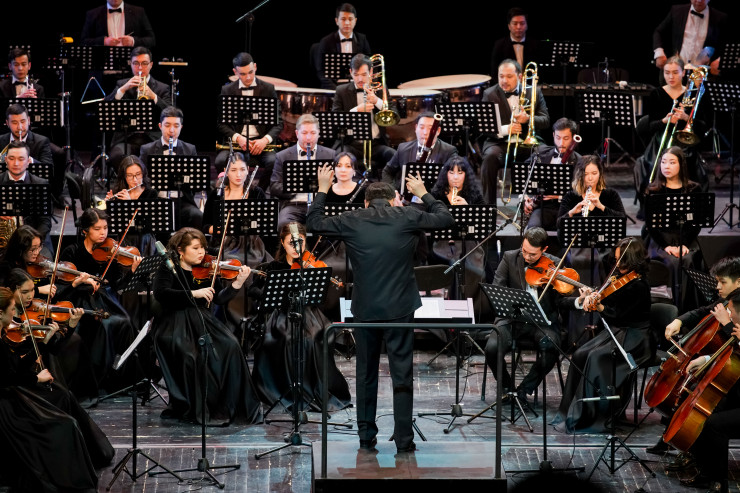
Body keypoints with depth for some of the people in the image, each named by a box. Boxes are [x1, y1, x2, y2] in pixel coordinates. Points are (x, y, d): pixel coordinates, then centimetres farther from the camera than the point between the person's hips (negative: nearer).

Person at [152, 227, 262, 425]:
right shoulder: (168, 269, 1)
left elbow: (219, 298, 5)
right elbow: (160, 294, -16)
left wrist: (238, 283, -11)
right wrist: (193, 294, -22)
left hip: (201, 320, 4)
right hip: (174, 323, -4)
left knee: (230, 346, -21)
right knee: (188, 353, -32)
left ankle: (225, 405, -15)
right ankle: (188, 407, -18)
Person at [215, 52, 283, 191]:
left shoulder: (268, 89, 6)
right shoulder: (227, 91, 7)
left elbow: (278, 123, 4)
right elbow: (221, 124, 5)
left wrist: (265, 140, -15)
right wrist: (237, 138, -14)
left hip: (262, 141, -1)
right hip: (235, 141, 1)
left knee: (273, 162, -32)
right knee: (220, 161, -30)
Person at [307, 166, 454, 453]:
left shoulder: (351, 221, -1)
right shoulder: (407, 218, -3)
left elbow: (313, 223, 13)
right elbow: (446, 219, 10)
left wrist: (322, 190, 23)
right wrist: (423, 194, 23)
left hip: (365, 310, 1)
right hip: (400, 309, -1)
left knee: (366, 373, 14)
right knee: (402, 375, 3)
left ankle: (366, 437, 18)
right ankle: (404, 440, 1)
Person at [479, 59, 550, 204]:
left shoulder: (534, 93, 11)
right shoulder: (489, 94, 5)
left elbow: (546, 121, 6)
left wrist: (528, 119, -16)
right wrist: (505, 129, -21)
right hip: (499, 142, -1)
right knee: (490, 157, -35)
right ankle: (488, 203, -28)